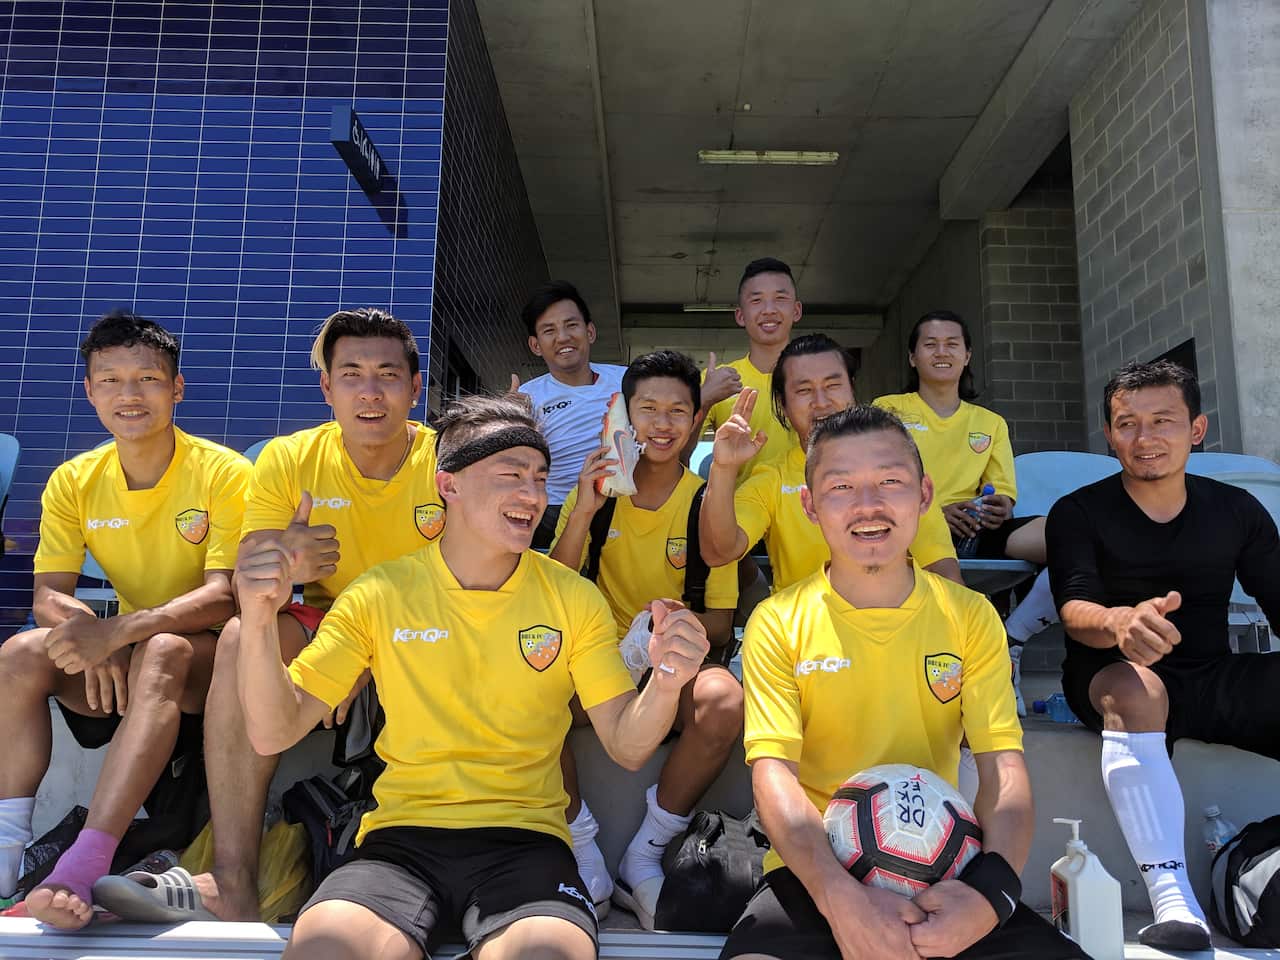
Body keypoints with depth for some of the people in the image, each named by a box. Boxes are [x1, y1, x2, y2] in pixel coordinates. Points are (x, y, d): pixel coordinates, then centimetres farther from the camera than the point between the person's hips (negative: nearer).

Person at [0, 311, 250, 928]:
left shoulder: (222, 472, -12)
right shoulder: (75, 482, 2)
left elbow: (223, 597, -20)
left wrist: (119, 631, -34)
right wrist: (88, 632, -26)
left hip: (207, 656, -4)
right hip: (123, 659, 5)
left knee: (162, 653, -36)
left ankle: (87, 864, -39)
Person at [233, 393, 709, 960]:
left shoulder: (575, 599, 5)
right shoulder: (382, 594, 3)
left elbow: (626, 748, 3)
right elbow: (273, 733, 0)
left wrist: (665, 683, -19)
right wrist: (259, 620, -17)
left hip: (526, 835, 0)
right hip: (402, 836, 0)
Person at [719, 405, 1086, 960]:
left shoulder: (970, 616, 4)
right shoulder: (777, 624, -2)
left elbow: (1003, 766, -3)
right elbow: (774, 774, -10)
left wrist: (992, 890, -23)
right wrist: (841, 897, -27)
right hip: (817, 873, -2)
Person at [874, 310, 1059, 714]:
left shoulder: (991, 423, 26)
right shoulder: (888, 409, 15)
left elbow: (1004, 494, 17)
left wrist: (1000, 508, -9)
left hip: (972, 531, 4)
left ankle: (1010, 639, -12)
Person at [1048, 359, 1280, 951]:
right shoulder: (1079, 513, -3)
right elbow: (1075, 610, -16)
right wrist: (1120, 622, -42)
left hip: (1216, 680, 3)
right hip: (1115, 678, -3)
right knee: (1133, 686, -37)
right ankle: (1174, 904, -40)